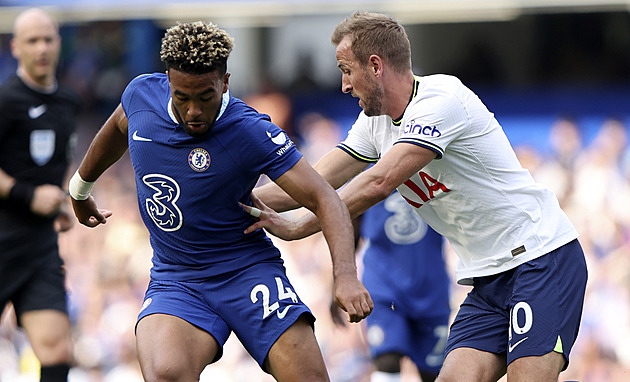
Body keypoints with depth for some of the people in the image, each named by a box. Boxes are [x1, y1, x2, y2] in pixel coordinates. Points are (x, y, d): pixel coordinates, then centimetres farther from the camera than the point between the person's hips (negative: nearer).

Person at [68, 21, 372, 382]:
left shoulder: (251, 132, -18)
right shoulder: (141, 94, -5)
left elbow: (325, 199, -19)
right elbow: (117, 129, 20)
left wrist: (346, 275, -34)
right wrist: (80, 188, 36)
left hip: (248, 271, -2)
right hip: (174, 280, 2)